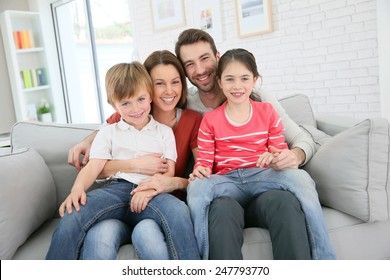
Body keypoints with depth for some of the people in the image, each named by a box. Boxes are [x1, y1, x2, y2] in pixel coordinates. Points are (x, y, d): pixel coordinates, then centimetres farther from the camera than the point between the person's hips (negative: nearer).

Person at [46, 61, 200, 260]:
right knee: (71, 217, -29)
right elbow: (93, 167, 7)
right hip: (116, 188, 1)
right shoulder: (108, 132, 20)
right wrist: (78, 188, -16)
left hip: (152, 192, 0)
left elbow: (169, 171, 8)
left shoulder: (164, 131, 19)